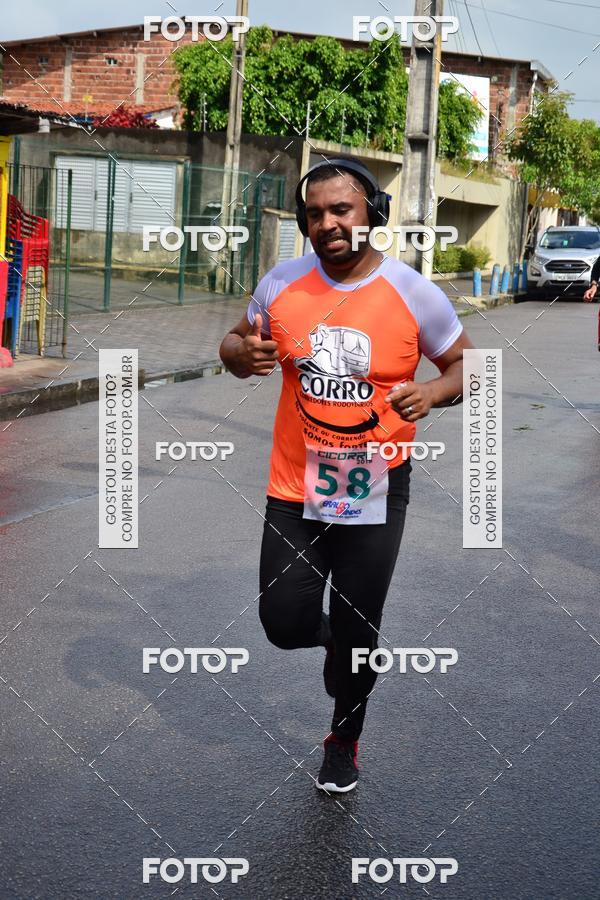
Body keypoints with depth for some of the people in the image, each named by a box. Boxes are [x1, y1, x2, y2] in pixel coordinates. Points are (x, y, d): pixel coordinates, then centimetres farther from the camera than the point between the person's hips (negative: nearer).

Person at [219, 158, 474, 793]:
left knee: (356, 632, 8)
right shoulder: (283, 284, -4)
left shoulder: (412, 293, -10)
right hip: (296, 488, 2)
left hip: (375, 492, -2)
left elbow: (465, 365, 1)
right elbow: (236, 349, 11)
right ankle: (335, 639, 39)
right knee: (286, 625, 1)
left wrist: (433, 392, -21)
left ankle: (343, 741, 35)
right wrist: (244, 354, -14)